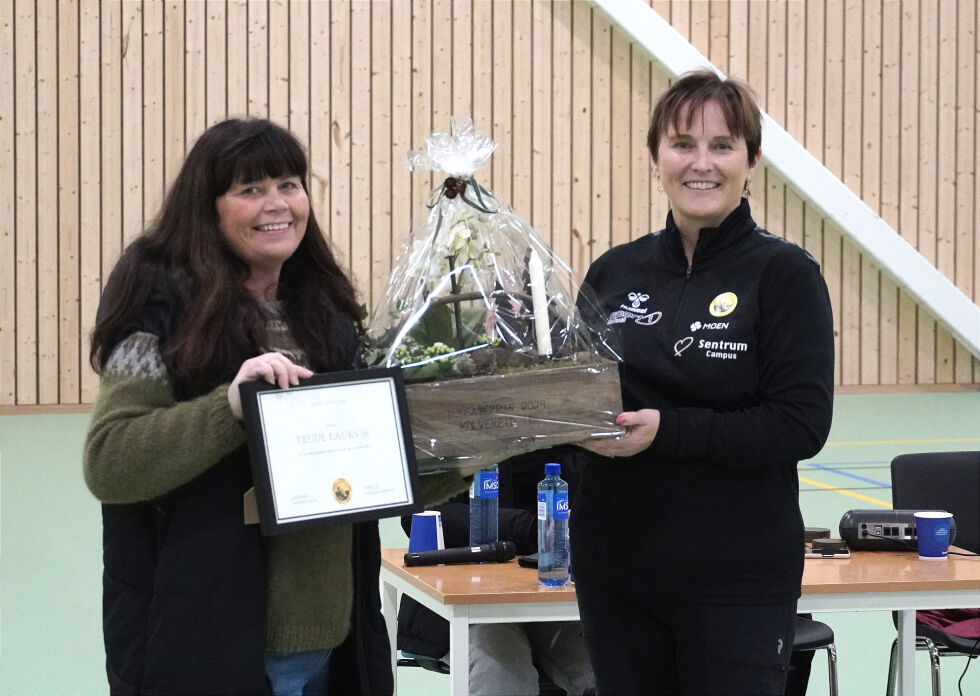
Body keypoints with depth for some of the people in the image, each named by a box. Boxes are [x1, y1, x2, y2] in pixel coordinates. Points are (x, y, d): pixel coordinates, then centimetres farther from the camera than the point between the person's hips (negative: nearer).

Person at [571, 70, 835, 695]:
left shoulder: (785, 274, -6)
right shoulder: (615, 272, 8)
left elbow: (802, 425, -13)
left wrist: (667, 431, -22)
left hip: (737, 577, -4)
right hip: (614, 568, 4)